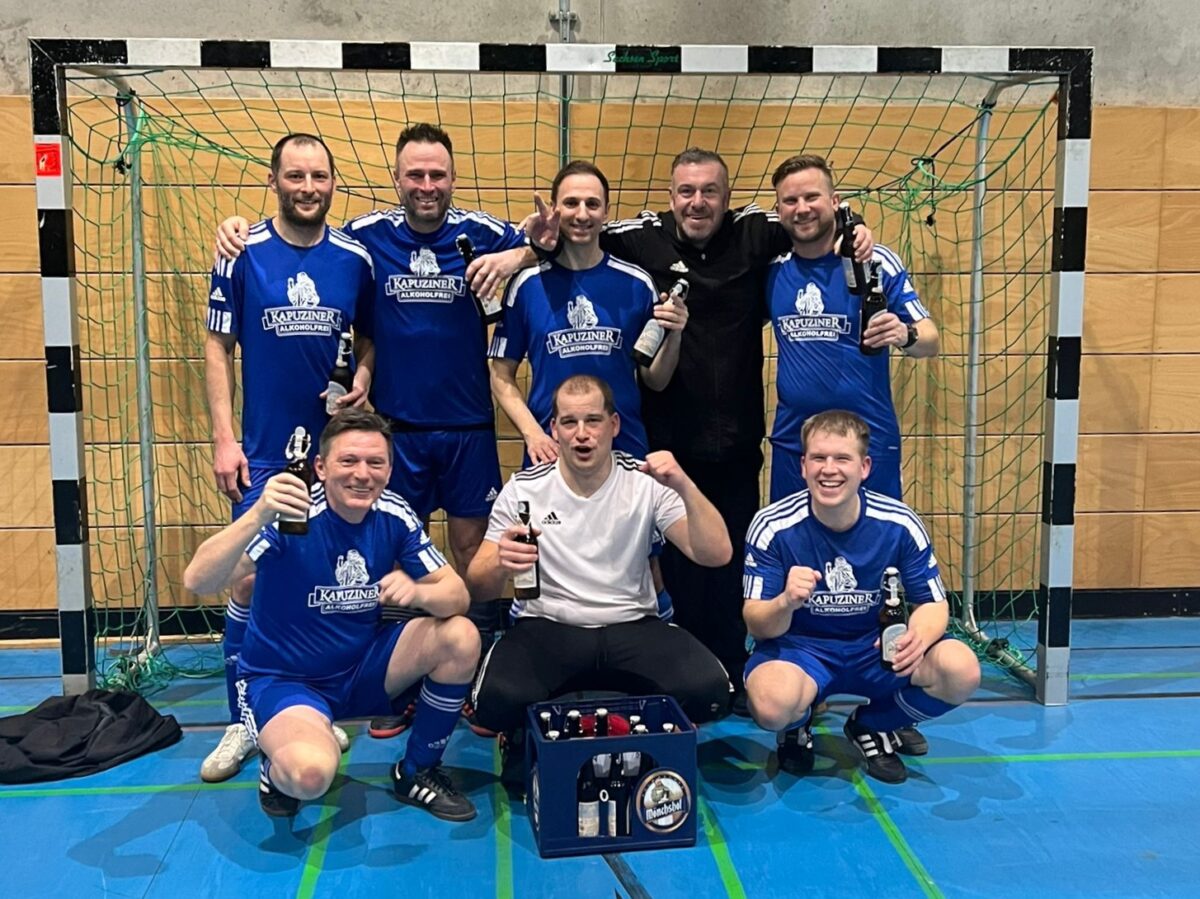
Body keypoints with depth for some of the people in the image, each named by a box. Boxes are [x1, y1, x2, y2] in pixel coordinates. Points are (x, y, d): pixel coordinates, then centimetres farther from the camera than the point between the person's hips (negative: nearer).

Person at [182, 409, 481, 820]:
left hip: (363, 667, 5)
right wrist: (258, 514, -50)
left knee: (461, 637, -18)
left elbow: (457, 595, -9)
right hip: (282, 678, -5)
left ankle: (417, 773, 5)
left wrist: (418, 592, -33)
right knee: (311, 774, -35)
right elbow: (198, 581, -33)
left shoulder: (394, 516, -9)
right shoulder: (293, 515, -22)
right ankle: (277, 771, 6)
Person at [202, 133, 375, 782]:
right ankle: (242, 722, 14)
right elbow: (218, 347, -1)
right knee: (249, 580, -1)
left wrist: (364, 377, -8)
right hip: (263, 452, -2)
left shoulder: (355, 258, 2)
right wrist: (224, 437, -7)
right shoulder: (242, 254, -3)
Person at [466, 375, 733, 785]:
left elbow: (716, 555, -12)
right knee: (498, 700, -31)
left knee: (709, 690, -26)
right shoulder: (524, 488, -2)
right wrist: (499, 564, -27)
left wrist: (685, 487, -29)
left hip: (632, 625, 1)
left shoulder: (647, 483, -3)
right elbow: (477, 586, -2)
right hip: (546, 627, 0)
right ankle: (529, 742, 6)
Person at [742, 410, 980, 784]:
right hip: (798, 647, -2)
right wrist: (786, 603, -40)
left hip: (878, 648, 3)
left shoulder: (900, 524, -12)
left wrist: (918, 638, -28)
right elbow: (758, 625, -15)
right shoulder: (772, 527, -17)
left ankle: (872, 726, 9)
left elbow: (934, 603, -3)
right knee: (772, 705, -36)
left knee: (961, 671, -23)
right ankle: (795, 729, 8)